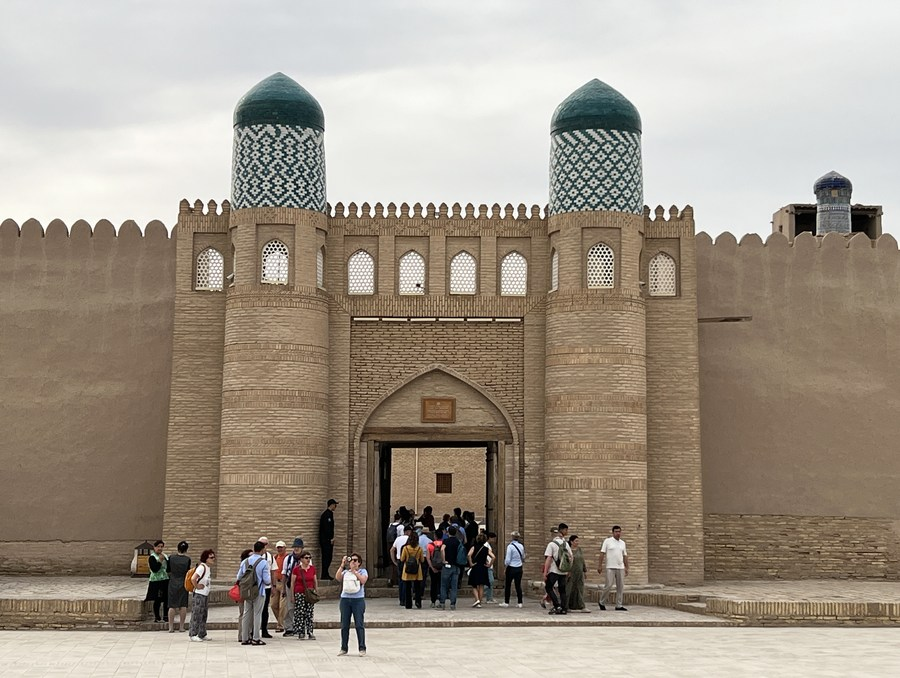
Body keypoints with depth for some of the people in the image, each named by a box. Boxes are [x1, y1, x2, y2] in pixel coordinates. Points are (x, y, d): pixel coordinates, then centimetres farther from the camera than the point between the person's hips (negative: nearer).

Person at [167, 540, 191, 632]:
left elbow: (168, 570, 4)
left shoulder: (171, 558, -5)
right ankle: (181, 626, 10)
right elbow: (188, 571, 0)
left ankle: (171, 627, 2)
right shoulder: (187, 559, -8)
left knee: (172, 606, 4)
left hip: (173, 583, 1)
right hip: (183, 583, 0)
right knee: (183, 605, 7)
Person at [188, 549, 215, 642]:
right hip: (199, 595, -9)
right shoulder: (202, 567, -18)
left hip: (205, 595, 9)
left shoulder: (208, 567, 10)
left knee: (204, 615, 14)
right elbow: (193, 578, -30)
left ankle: (202, 634, 21)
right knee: (196, 615, -4)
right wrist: (197, 586, -17)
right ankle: (192, 635, 3)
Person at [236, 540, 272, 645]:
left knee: (246, 614, 10)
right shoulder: (263, 563, -11)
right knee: (257, 614, 2)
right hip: (259, 592, -5)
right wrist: (269, 582, 10)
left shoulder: (245, 562, 5)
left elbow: (239, 577, 9)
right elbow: (267, 580, -12)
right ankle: (255, 638, 3)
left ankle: (244, 638, 13)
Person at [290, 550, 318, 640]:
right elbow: (292, 583, 0)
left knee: (310, 614, 2)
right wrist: (292, 595, -2)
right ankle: (300, 633, 3)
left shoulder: (313, 568, 6)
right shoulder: (296, 569, -4)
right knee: (300, 614, -4)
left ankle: (310, 633, 5)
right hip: (299, 594, -3)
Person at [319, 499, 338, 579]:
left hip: (328, 540, 10)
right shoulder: (327, 514, -14)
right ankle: (324, 575, -6)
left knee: (328, 557, 11)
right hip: (326, 540, -10)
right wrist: (331, 539, -18)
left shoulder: (329, 513, 18)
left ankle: (325, 574, 14)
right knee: (327, 557, -8)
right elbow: (326, 527, -20)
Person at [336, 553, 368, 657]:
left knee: (359, 625, -4)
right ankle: (344, 648, 14)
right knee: (344, 625, 5)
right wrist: (342, 566, -15)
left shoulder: (362, 571, 6)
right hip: (345, 599, 3)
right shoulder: (345, 572, 13)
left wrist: (354, 571, -18)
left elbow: (363, 580, -14)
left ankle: (362, 649, 0)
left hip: (358, 600, -3)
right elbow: (338, 578, -7)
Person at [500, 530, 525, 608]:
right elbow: (523, 557, 14)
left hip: (511, 568, -5)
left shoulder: (510, 546, -16)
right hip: (519, 568, 5)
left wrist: (505, 563, 4)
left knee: (507, 585, 7)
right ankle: (519, 603, 7)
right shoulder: (521, 546, 1)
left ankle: (506, 602, 11)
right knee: (518, 585, 8)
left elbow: (507, 560, -15)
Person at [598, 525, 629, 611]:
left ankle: (619, 606, 7)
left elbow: (625, 556, 16)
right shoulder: (607, 541, -2)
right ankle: (602, 602, 11)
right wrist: (600, 565, -10)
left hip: (620, 568, 5)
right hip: (610, 568, -5)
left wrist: (626, 568, 12)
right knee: (608, 585, -7)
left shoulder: (622, 543, 13)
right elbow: (602, 553, -4)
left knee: (620, 587, 3)